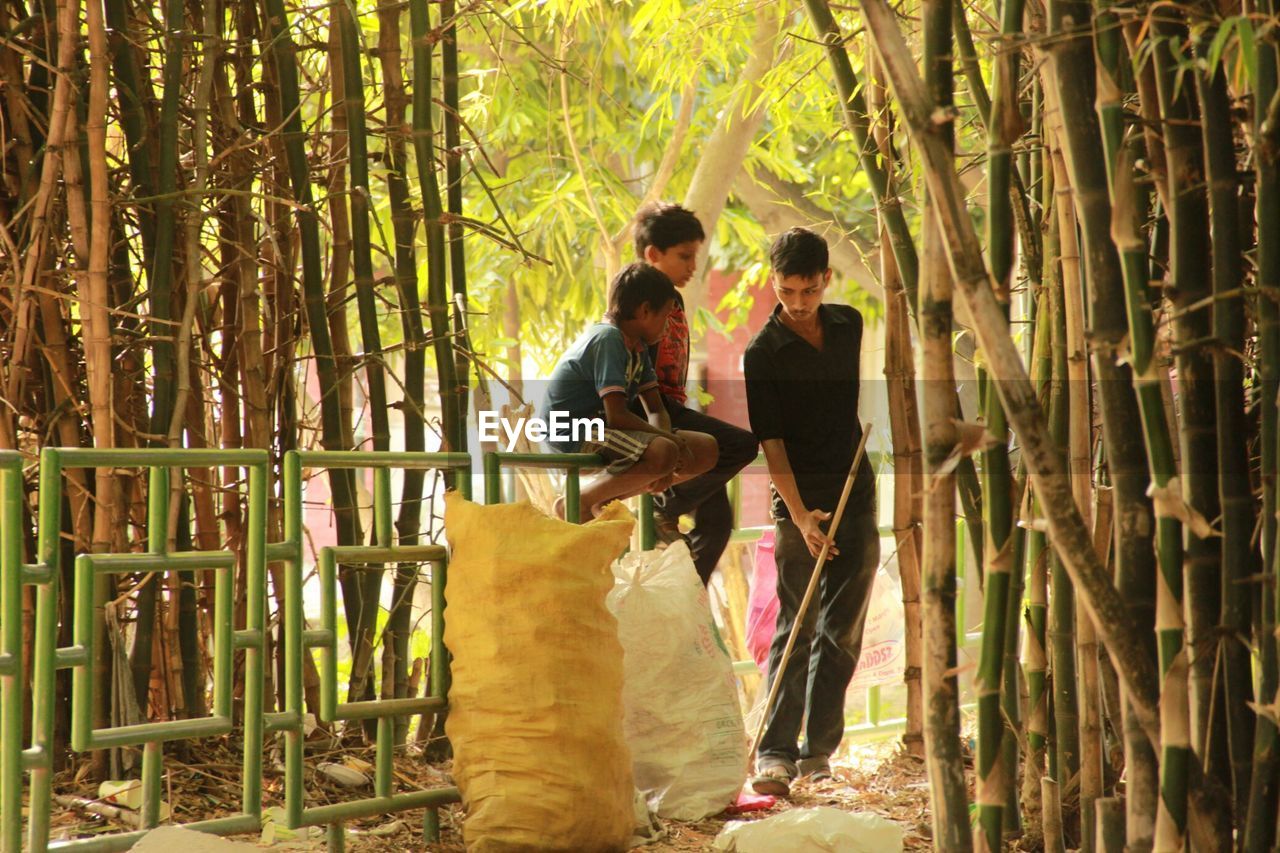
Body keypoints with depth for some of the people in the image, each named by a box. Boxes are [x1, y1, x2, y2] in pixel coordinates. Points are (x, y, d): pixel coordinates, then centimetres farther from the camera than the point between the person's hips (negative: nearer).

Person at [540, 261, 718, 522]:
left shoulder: (638, 347, 13)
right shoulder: (608, 339, -18)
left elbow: (656, 410, 10)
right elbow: (617, 415, -25)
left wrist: (668, 439, -11)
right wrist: (671, 441, -18)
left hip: (602, 428, 10)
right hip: (572, 434, -10)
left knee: (707, 450, 4)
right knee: (663, 453, -33)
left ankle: (605, 498, 5)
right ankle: (578, 503, -15)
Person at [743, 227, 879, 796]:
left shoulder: (850, 325, 5)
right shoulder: (762, 354, -10)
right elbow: (771, 444, -14)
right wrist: (799, 515, -22)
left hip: (857, 496, 5)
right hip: (801, 501, -5)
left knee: (843, 632, 5)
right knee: (796, 628, -9)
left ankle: (818, 749, 10)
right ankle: (775, 753, -8)